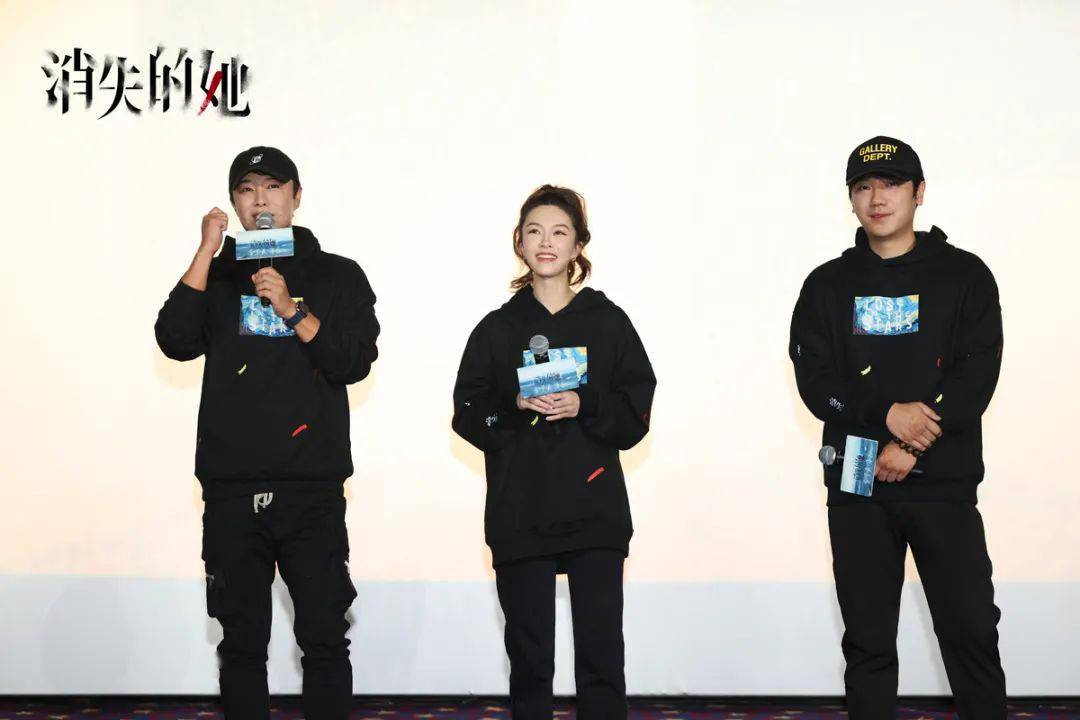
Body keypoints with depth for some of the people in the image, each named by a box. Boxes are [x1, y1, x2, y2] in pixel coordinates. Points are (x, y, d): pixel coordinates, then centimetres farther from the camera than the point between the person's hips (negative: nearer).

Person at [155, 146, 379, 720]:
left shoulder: (337, 276, 9)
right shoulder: (217, 275, 13)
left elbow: (354, 362, -4)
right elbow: (176, 341, -5)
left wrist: (290, 308, -14)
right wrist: (207, 250, -6)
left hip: (312, 487, -1)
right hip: (231, 489, 2)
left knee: (324, 638, -2)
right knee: (241, 641, 7)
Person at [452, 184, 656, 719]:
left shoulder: (608, 322, 5)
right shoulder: (497, 329, 7)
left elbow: (635, 414, 2)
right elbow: (468, 417, 5)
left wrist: (585, 406, -14)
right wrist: (513, 405, -12)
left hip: (595, 513, 0)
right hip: (520, 516, 1)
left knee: (601, 657, 0)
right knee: (529, 659, 6)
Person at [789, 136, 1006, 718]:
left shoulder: (964, 275, 4)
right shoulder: (828, 285, 9)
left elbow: (977, 375, -5)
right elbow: (815, 380, -1)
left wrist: (910, 447, -14)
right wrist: (888, 414, -17)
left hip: (943, 481, -1)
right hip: (857, 489, 2)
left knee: (970, 628, -2)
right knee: (868, 640, 6)